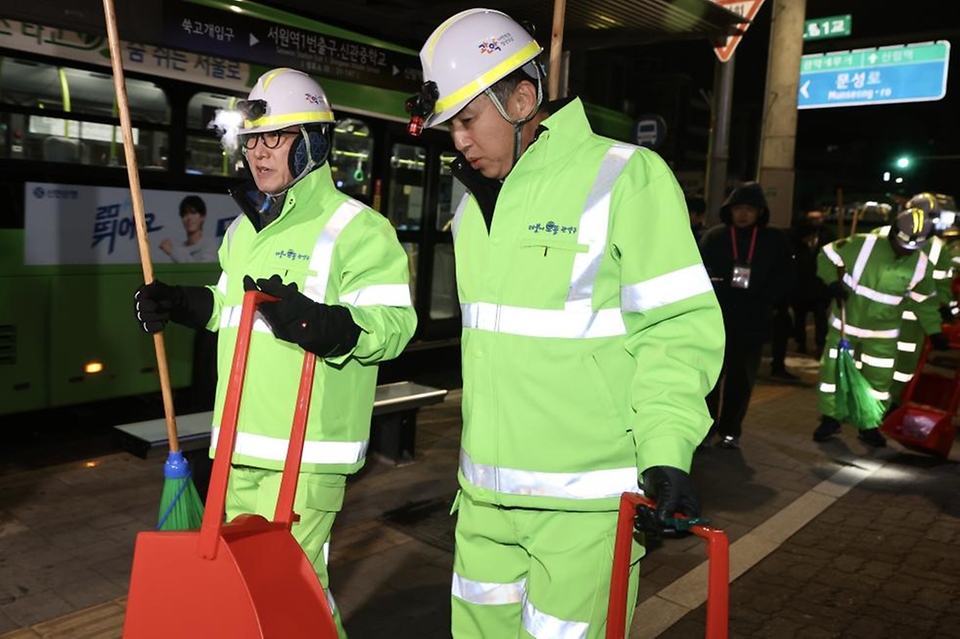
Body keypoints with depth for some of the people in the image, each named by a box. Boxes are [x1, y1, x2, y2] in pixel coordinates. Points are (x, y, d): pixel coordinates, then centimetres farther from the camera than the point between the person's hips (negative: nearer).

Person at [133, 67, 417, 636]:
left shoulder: (355, 227, -13)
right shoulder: (244, 229, 14)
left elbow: (392, 324, -22)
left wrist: (314, 321, -36)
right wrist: (177, 303, 13)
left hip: (307, 447, -8)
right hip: (242, 442, 9)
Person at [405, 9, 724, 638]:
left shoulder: (626, 177, -9)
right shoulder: (474, 204, 13)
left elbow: (678, 326, -11)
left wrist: (667, 451, -20)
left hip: (585, 499, -6)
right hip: (485, 492, 7)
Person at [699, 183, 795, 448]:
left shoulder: (775, 240, 6)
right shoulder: (713, 236, 4)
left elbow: (784, 279, 5)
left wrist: (761, 299, -9)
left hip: (753, 322, 1)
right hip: (716, 319, -1)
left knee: (741, 379, 6)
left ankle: (730, 431, 16)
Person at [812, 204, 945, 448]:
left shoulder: (921, 265, -8)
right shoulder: (862, 244, -19)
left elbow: (925, 300, 6)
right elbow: (827, 256, -8)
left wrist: (934, 331, 7)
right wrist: (833, 282, -22)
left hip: (882, 333, 2)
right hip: (845, 323, -2)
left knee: (879, 379, 7)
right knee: (832, 370, 5)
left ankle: (869, 425, 24)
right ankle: (830, 418, 22)